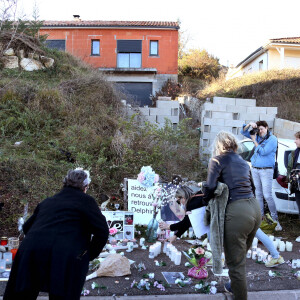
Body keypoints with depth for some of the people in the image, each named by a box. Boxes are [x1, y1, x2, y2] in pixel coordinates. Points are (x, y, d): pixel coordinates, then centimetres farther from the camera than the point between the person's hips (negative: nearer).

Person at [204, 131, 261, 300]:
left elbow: (210, 188, -11)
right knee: (242, 254, 27)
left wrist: (206, 201, 7)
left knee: (235, 261, 5)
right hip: (255, 209, 8)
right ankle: (237, 286, 45)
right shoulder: (243, 162, 18)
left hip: (237, 212, -8)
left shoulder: (218, 160, -3)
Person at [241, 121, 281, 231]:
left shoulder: (272, 139, -7)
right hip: (255, 169, 6)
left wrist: (254, 141, -11)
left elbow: (263, 152, -17)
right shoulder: (258, 137, 11)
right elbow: (243, 132, 15)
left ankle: (275, 219, -2)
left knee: (267, 195, -11)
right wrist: (249, 125, -4)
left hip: (266, 170, -6)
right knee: (258, 194, 9)